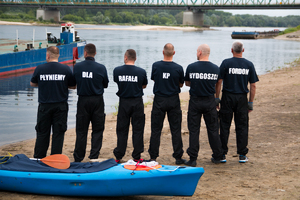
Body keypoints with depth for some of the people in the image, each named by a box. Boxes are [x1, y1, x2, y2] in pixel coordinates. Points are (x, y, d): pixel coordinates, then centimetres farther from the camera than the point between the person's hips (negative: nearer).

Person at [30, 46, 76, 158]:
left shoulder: (40, 69, -6)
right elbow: (73, 86, 5)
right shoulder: (66, 69, -5)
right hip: (61, 106, 0)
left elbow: (32, 84, 9)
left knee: (42, 133, 10)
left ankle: (39, 158, 16)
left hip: (44, 106, 0)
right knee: (58, 133, 6)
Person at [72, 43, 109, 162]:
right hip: (97, 101, -1)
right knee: (97, 130, 9)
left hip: (83, 100, 1)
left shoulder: (77, 67, -7)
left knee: (81, 131, 8)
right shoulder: (101, 68, -8)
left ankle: (78, 158, 13)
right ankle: (94, 157, 6)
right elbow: (105, 85, 4)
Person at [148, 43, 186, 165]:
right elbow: (181, 84, 4)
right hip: (174, 101, 0)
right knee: (176, 130, 6)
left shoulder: (156, 66, -8)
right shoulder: (178, 68, -10)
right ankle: (178, 158, 9)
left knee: (156, 130, 7)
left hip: (159, 100, 0)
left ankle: (153, 157, 9)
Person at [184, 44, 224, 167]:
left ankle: (193, 159, 2)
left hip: (195, 101, -2)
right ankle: (217, 157, 21)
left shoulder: (191, 67, -8)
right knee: (213, 129, 12)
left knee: (194, 130, 3)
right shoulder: (215, 68, -2)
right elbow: (216, 84, 10)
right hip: (210, 101, 2)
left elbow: (187, 83, 6)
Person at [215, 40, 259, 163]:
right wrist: (251, 102, 9)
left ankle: (222, 154, 6)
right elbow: (253, 86, 2)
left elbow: (219, 82, -7)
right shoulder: (249, 65, 1)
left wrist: (217, 98, 1)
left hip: (228, 98, -2)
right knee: (242, 127, 8)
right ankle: (242, 155, 10)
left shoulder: (226, 63, -5)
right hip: (242, 98, 2)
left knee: (224, 126, 5)